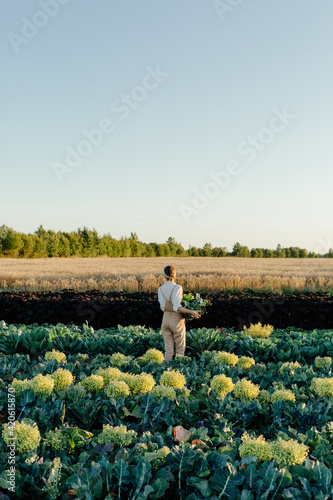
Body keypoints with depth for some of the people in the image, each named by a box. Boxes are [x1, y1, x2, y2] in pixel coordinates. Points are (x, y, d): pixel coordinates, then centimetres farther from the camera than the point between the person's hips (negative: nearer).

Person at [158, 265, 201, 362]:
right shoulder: (177, 288, -15)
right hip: (177, 320, -4)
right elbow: (176, 307, -24)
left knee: (168, 349, 12)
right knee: (180, 349, 10)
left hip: (165, 318, 4)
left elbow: (163, 306, 8)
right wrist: (192, 312, -23)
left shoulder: (160, 289, 1)